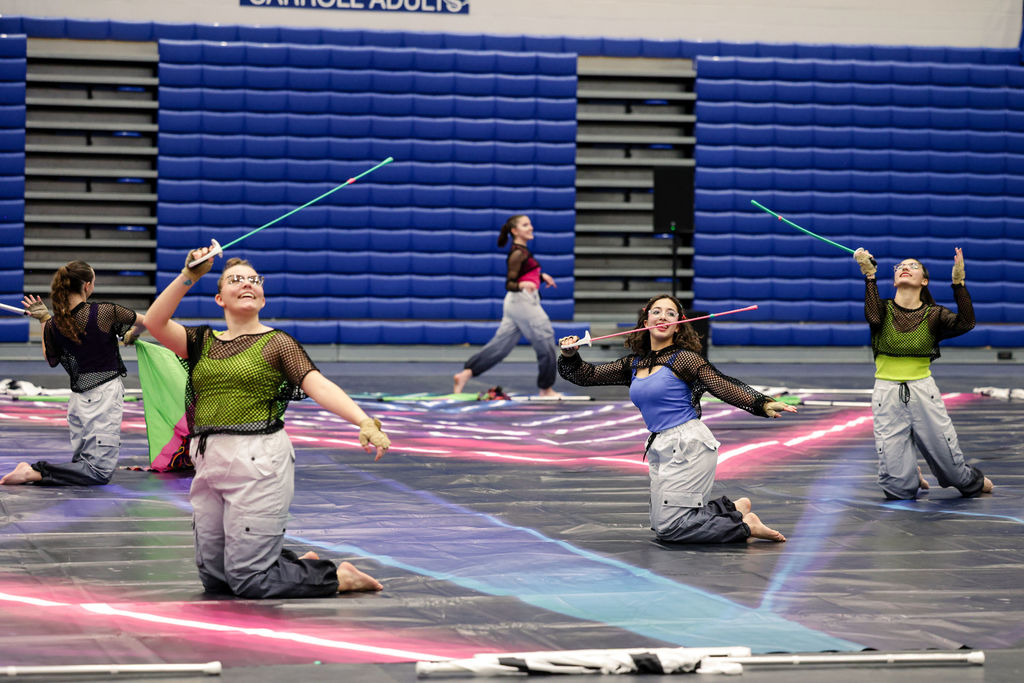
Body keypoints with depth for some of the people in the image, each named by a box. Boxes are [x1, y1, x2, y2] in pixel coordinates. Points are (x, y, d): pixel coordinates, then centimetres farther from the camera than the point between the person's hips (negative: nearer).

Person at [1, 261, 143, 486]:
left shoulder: (54, 325, -2)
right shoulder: (104, 311, -12)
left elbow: (51, 360, 17)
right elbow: (142, 321, 6)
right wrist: (131, 336, 29)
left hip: (78, 398, 6)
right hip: (105, 393, -6)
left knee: (82, 462, 21)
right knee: (100, 471, -7)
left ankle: (32, 470, -2)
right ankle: (35, 473, -21)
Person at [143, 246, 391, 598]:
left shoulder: (276, 342, 2)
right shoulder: (202, 342, 14)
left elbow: (319, 386, -12)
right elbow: (155, 322, -1)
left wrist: (365, 422, -27)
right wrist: (188, 276, -8)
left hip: (258, 462, -6)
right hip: (208, 462, 6)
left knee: (248, 578, -10)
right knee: (214, 578, 11)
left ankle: (338, 577, 10)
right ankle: (303, 565, 30)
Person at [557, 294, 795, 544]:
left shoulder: (684, 359, -6)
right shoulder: (633, 364, 12)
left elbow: (725, 387, -13)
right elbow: (588, 376, 18)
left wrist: (764, 404, -25)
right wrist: (570, 356, -1)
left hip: (688, 445, -8)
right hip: (660, 448, 8)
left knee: (669, 526, -13)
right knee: (661, 525, 8)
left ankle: (744, 525, -2)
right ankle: (732, 508, 18)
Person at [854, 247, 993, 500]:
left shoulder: (933, 315, 3)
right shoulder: (884, 309, 3)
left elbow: (965, 323, -16)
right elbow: (873, 316, -21)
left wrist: (958, 282, -23)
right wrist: (869, 276, -29)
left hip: (923, 392, 0)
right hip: (887, 395, 0)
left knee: (951, 466, 4)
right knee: (898, 488, -3)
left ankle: (972, 481, 42)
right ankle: (912, 477, 35)